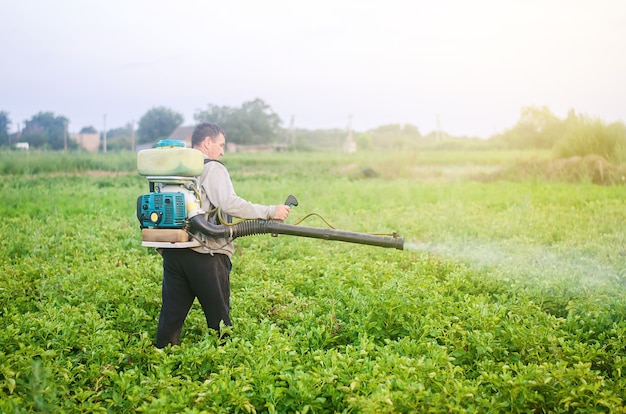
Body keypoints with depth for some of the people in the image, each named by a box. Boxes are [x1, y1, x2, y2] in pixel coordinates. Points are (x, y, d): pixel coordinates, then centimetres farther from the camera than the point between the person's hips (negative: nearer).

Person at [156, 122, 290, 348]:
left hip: (172, 252, 7)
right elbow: (230, 204, -21)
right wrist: (270, 211, -16)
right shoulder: (213, 169, -7)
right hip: (204, 254, -7)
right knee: (218, 315, 6)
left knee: (171, 313, 10)